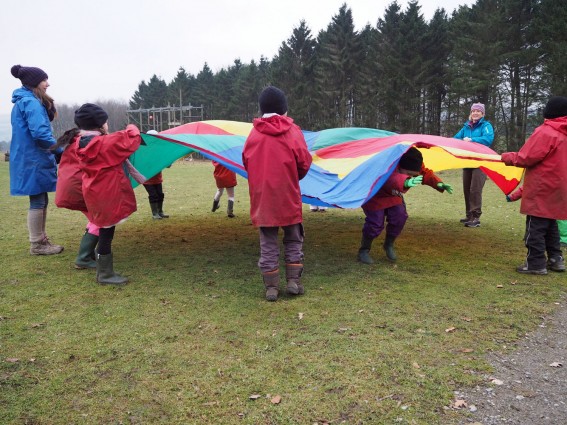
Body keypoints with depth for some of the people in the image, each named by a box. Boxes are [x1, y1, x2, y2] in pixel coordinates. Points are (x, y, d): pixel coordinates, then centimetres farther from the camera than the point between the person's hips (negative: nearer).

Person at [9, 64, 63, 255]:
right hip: (34, 161, -10)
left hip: (30, 159, 10)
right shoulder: (31, 102, -14)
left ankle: (41, 239, 22)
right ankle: (37, 244, 5)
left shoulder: (23, 101, 18)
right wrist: (61, 149, -12)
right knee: (38, 201, -3)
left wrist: (55, 149, 16)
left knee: (40, 200, 14)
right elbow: (40, 134, -23)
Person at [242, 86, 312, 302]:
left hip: (261, 197, 2)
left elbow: (247, 163, 4)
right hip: (288, 197, -2)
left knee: (268, 244, 9)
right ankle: (293, 282, 14)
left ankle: (271, 287, 12)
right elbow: (304, 162, -6)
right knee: (293, 240, 15)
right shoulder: (292, 131, -4)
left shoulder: (254, 134, 3)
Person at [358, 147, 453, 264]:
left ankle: (389, 245, 18)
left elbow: (426, 174, -8)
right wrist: (405, 182, -82)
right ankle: (364, 250, 5)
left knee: (399, 217, -7)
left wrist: (439, 184, -27)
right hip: (375, 196, -7)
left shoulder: (415, 166, -19)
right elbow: (391, 179, -62)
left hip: (394, 196, 7)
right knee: (375, 222, -16)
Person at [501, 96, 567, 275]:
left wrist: (507, 157, 0)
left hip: (541, 189, -8)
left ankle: (536, 263, 2)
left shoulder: (545, 132, -16)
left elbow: (525, 158, -17)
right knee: (550, 225, 17)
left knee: (535, 227, -2)